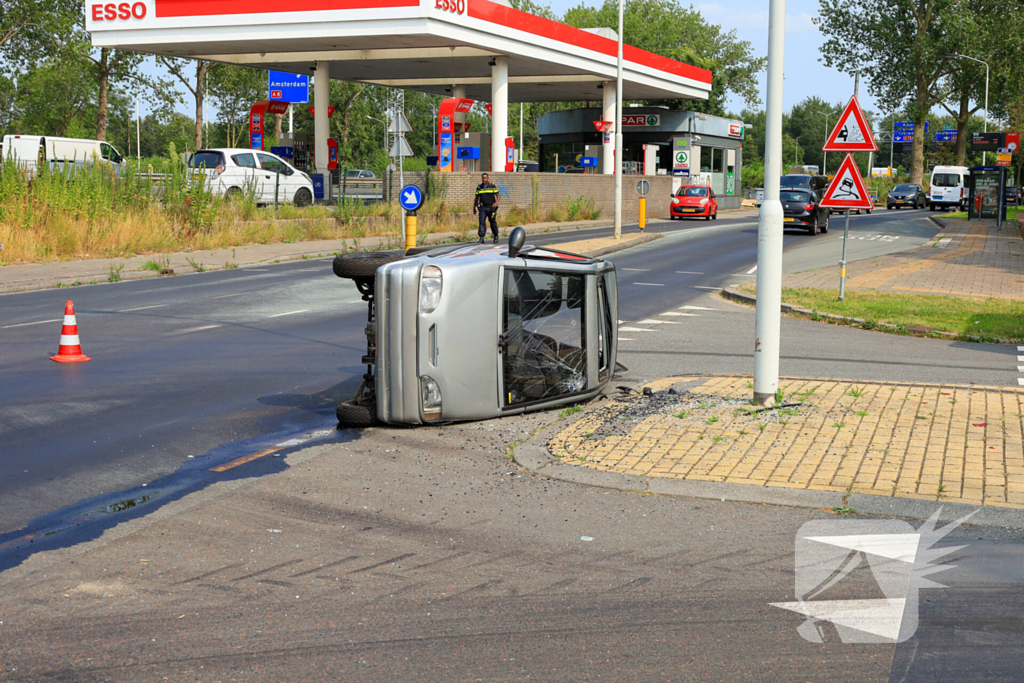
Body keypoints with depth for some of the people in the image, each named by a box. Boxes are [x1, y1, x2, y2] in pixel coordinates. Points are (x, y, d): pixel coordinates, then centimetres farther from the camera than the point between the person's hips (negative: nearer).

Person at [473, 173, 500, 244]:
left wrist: (496, 202, -21)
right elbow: (476, 198, 15)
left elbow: (498, 195, -2)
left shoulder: (492, 186, -1)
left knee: (493, 222, 10)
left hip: (491, 208, -1)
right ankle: (481, 238, -20)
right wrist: (474, 208, 17)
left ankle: (496, 236, 33)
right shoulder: (479, 187, 6)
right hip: (482, 208, 1)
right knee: (482, 221, -15)